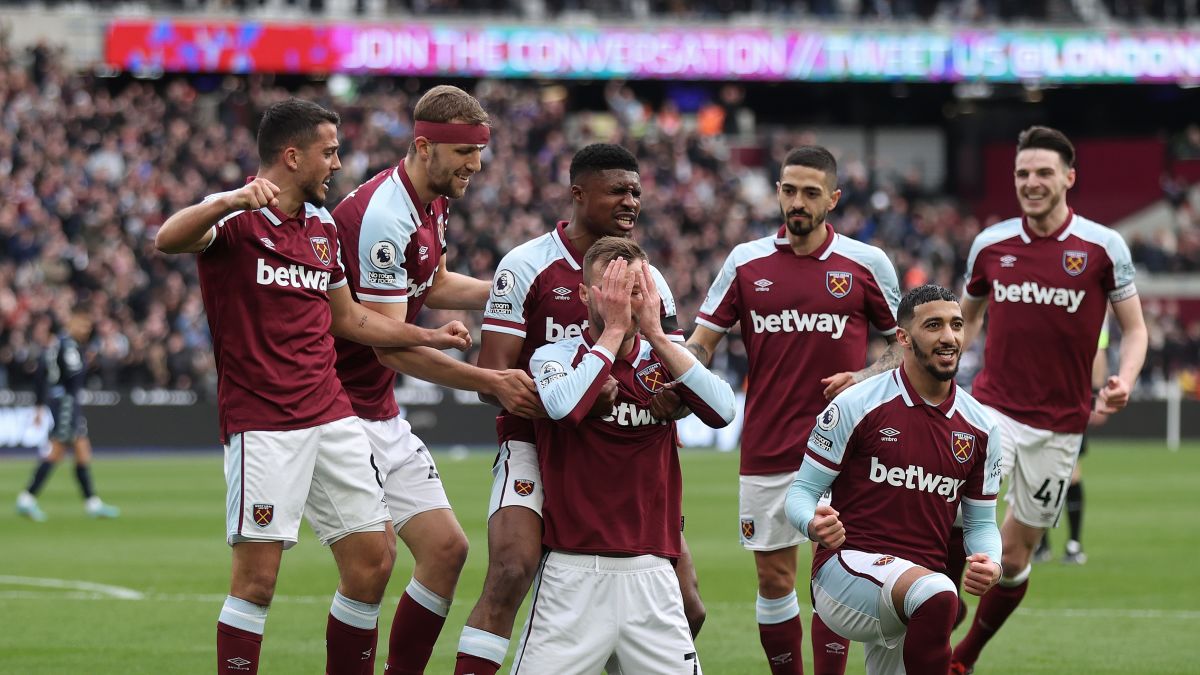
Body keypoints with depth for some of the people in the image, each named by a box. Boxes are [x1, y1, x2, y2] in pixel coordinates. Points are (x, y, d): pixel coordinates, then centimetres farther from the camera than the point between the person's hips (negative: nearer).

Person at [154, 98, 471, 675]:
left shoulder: (322, 226, 17)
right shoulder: (235, 220, -7)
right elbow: (168, 240, -29)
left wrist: (429, 337, 31)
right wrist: (233, 199, -45)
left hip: (331, 413, 7)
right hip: (262, 422, -7)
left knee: (372, 562, 5)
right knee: (257, 577, -10)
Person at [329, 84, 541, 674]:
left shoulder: (432, 203, 7)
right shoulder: (383, 215, -24)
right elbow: (391, 346, -24)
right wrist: (491, 382, -24)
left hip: (382, 415, 10)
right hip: (341, 409, -10)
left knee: (445, 548, 7)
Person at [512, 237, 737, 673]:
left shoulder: (663, 359, 11)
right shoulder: (555, 356, 2)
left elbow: (722, 410, -7)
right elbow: (563, 406, -21)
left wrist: (655, 333, -8)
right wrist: (613, 330, -12)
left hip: (650, 570, 3)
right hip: (573, 569, -3)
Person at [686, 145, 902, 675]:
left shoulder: (867, 264, 1)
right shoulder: (746, 262, 4)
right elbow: (702, 342, 6)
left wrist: (864, 377, -10)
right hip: (766, 448, 2)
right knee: (773, 577, 4)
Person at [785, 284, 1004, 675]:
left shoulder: (980, 428, 9)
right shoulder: (856, 406, -4)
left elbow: (981, 522, 17)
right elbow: (802, 491, -1)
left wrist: (990, 563, -6)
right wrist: (814, 525, -25)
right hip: (846, 566, -6)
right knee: (938, 596, -36)